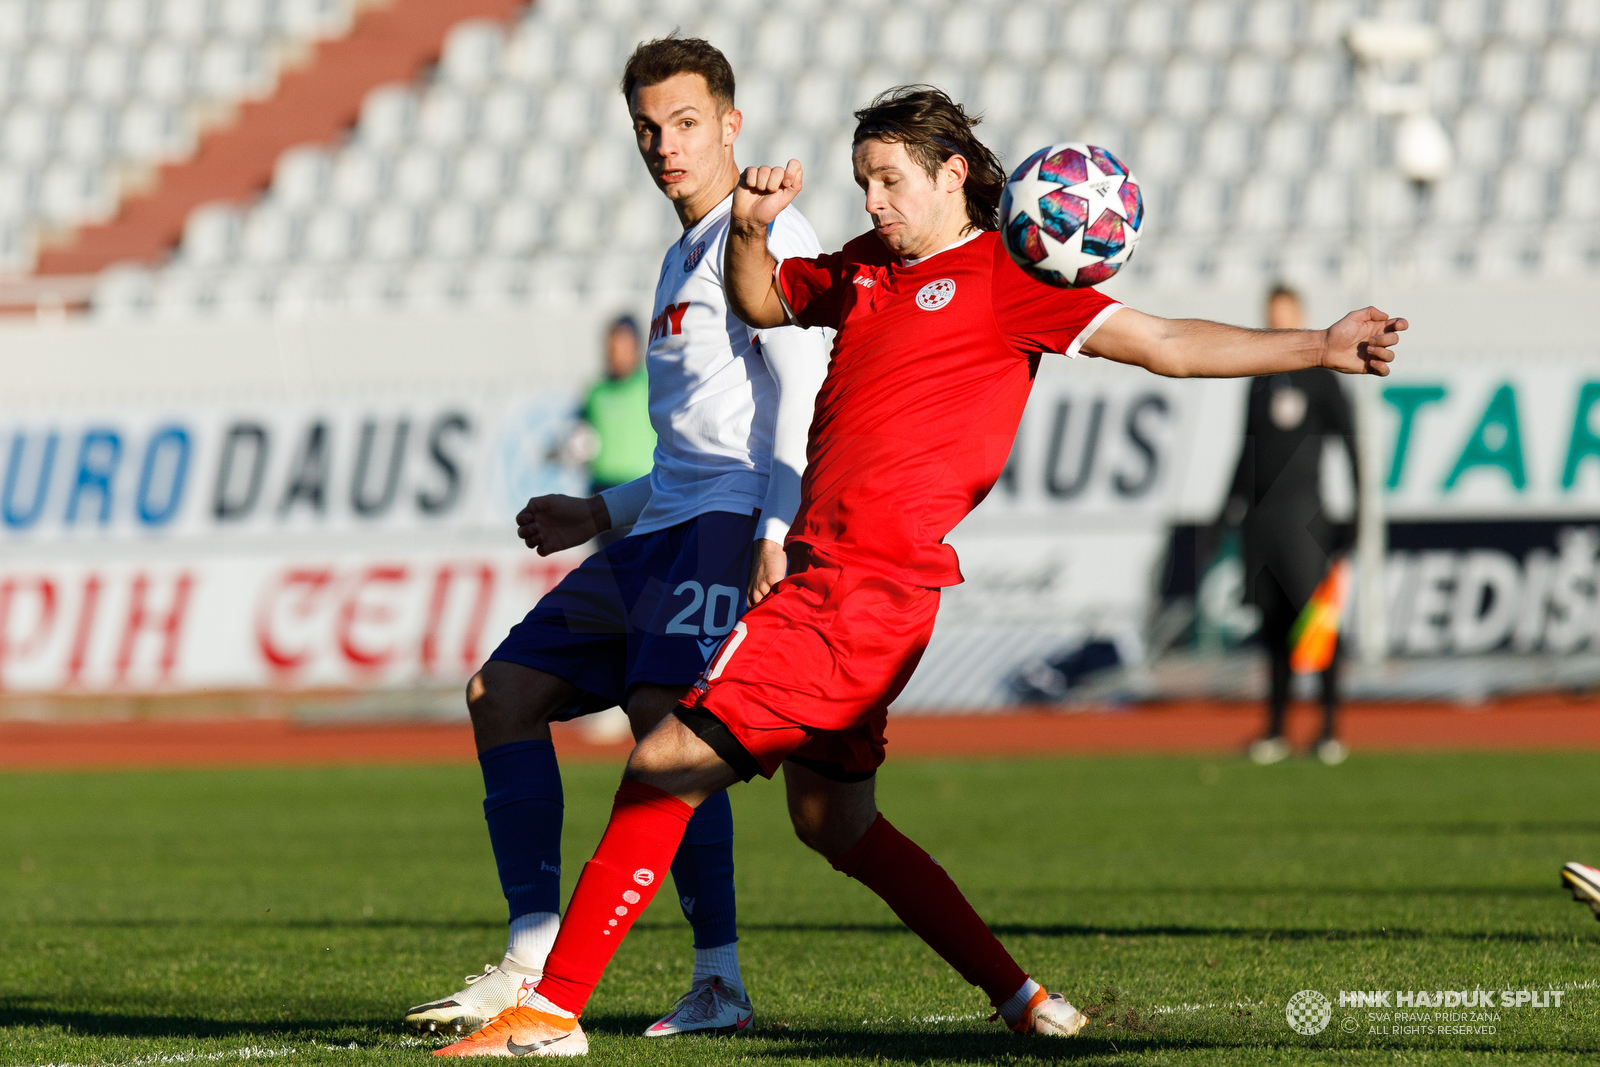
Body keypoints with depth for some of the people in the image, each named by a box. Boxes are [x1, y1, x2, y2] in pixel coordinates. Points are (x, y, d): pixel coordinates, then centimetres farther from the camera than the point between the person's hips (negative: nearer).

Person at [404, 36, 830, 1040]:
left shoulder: (767, 235, -3)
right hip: (661, 531, 10)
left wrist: (774, 531, -27)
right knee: (505, 691, 3)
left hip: (730, 525, -10)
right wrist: (603, 512, 28)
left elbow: (802, 391, -16)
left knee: (665, 716, -25)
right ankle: (535, 964, 2)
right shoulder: (684, 260, 26)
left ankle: (721, 981, -22)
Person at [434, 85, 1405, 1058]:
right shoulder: (865, 269, 17)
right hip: (824, 572, 9)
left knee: (667, 769, -13)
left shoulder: (999, 277, -4)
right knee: (833, 821, 20)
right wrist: (751, 230, 9)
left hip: (867, 587, -9)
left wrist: (1318, 349, -12)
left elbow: (1164, 345, -4)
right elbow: (761, 302, 32)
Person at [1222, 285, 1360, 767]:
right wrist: (1232, 506, 19)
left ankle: (1330, 727, -3)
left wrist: (1359, 507, -10)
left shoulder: (1320, 377, -1)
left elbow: (1348, 439, -4)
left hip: (1303, 512, -6)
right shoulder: (1260, 381, 16)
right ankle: (1275, 729, 8)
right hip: (1259, 512, 6)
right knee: (1273, 623, 6)